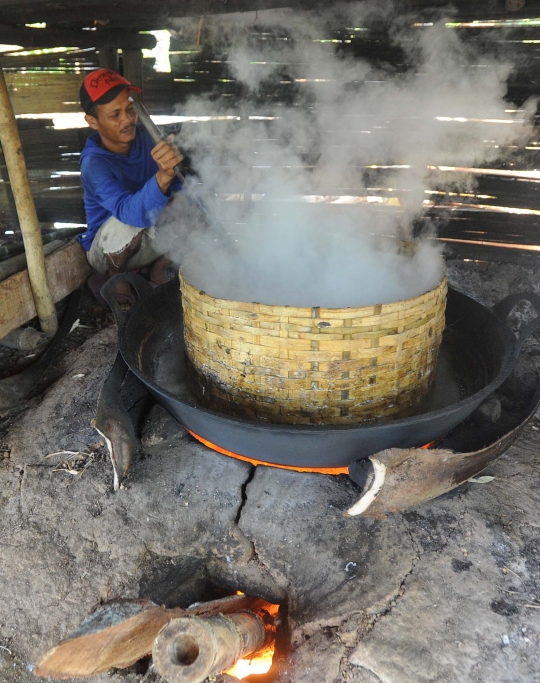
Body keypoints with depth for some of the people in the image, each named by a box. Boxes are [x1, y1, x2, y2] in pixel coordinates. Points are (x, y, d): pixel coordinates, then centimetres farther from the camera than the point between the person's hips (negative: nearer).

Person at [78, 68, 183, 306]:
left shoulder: (145, 137, -11)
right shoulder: (94, 165, -27)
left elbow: (179, 184, 0)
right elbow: (132, 212, -46)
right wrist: (163, 175, -63)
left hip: (150, 240, 5)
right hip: (107, 249, -4)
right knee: (130, 221, -37)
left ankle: (158, 269, 4)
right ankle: (113, 277, -4)